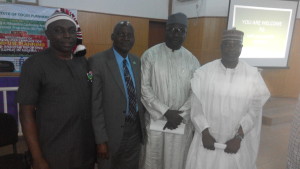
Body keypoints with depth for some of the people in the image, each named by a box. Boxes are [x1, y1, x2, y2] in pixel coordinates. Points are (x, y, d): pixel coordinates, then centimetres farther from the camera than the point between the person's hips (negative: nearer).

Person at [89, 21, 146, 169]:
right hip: (112, 132, -5)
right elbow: (95, 104, -14)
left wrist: (143, 127, 11)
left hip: (136, 130, 5)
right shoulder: (97, 61, -13)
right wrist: (101, 140, -14)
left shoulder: (137, 62, 5)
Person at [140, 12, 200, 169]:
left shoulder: (192, 60, 3)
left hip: (182, 123, 2)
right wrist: (166, 112, -13)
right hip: (155, 120, -1)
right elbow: (144, 87, -7)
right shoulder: (150, 55, -4)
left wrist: (180, 115, -10)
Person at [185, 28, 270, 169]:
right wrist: (205, 133, -11)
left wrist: (238, 137, -11)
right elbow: (196, 106, -6)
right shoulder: (204, 72, -7)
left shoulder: (253, 75, -5)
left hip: (237, 141, 1)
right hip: (207, 139, 0)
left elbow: (254, 110, -5)